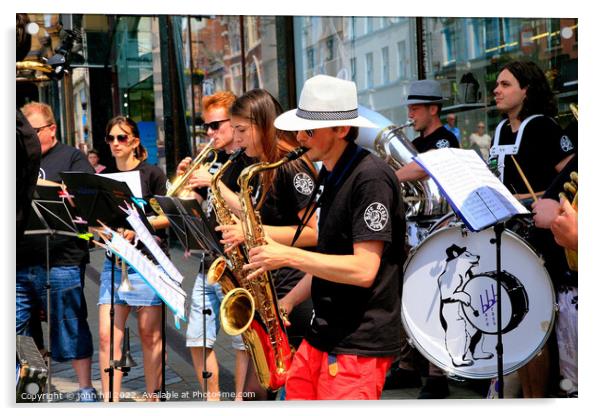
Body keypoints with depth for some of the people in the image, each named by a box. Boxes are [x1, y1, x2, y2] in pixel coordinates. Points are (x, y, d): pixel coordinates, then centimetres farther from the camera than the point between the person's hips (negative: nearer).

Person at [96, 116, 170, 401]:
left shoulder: (151, 174, 1)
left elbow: (167, 216, -3)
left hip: (149, 261, -4)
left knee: (149, 335, 1)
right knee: (107, 335, -5)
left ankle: (152, 398, 12)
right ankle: (110, 402, 0)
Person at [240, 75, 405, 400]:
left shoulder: (370, 178, -16)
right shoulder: (332, 176, 13)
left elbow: (363, 269, -23)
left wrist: (288, 256, -19)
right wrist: (288, 302, 8)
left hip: (359, 347, -9)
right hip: (321, 336, 9)